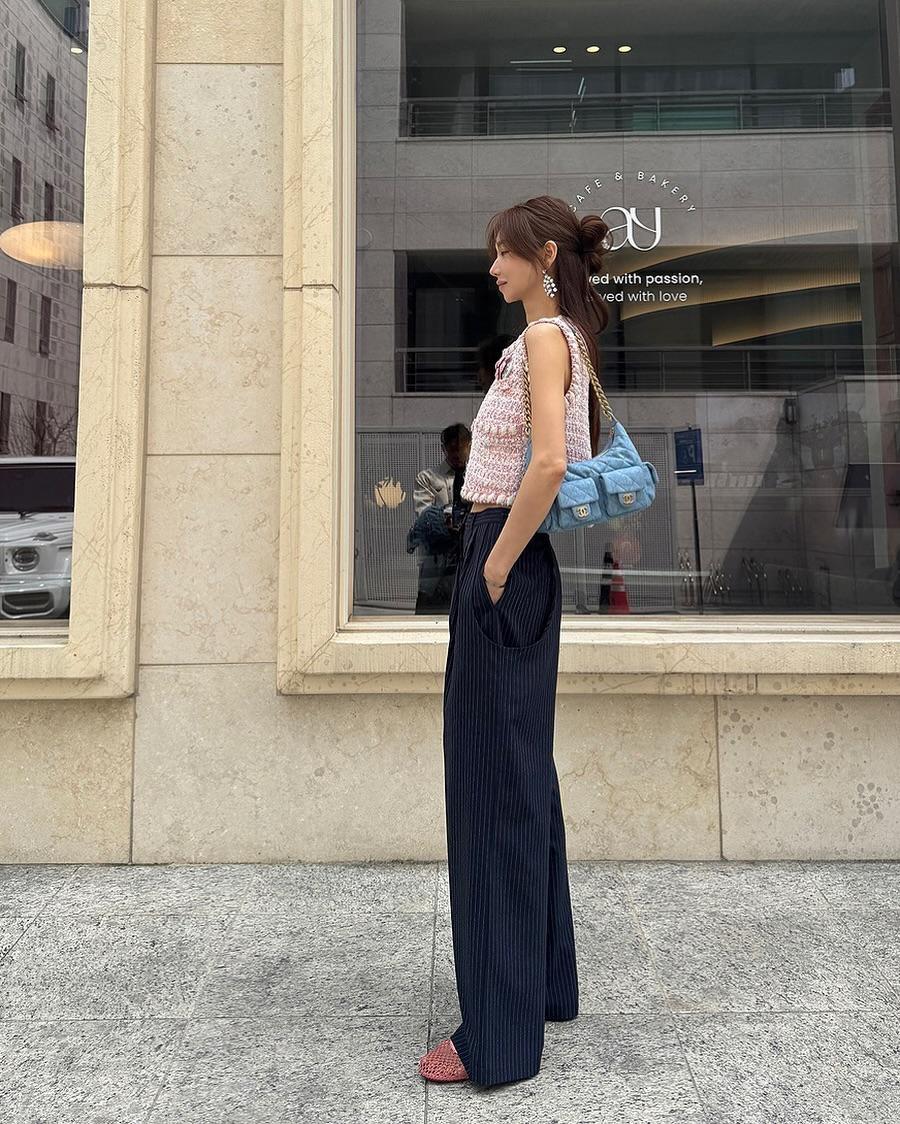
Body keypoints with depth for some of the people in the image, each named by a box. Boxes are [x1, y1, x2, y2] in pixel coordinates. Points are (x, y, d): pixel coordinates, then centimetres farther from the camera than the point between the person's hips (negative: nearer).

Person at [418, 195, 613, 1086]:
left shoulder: (543, 337, -10)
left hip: (506, 560, -10)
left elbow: (548, 462, -26)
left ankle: (499, 1034, 10)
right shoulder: (566, 339, 20)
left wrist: (496, 565, -18)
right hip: (518, 560, 10)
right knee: (520, 774, 16)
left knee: (493, 784, -5)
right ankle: (546, 980, 32)